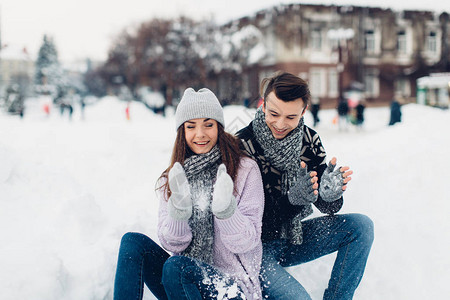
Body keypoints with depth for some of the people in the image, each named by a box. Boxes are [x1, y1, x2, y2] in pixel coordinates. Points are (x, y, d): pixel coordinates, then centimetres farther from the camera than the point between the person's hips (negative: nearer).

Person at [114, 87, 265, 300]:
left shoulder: (245, 170, -5)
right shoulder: (172, 178, 7)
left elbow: (247, 243, -9)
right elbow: (172, 243, -1)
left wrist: (225, 209, -27)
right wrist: (178, 209, -20)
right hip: (184, 282, 5)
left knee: (175, 265, -32)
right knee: (133, 241, -18)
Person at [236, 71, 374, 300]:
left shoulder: (309, 140, -4)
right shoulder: (242, 145, -20)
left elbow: (328, 208, -6)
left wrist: (330, 192, -30)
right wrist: (294, 198, -38)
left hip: (294, 236, 6)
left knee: (361, 226, -9)